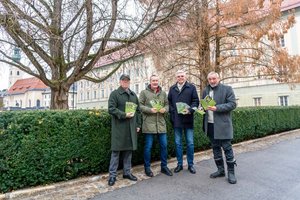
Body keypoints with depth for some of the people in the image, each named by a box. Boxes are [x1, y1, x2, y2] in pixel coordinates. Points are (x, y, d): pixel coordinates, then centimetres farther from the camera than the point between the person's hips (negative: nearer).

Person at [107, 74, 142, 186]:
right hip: (119, 127, -5)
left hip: (131, 128, 5)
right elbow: (111, 109, -10)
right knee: (116, 151, 0)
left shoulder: (133, 95, 17)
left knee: (129, 150, 11)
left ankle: (127, 172, 24)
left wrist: (138, 124, 12)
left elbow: (138, 110, 18)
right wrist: (124, 115, -19)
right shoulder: (114, 94, 0)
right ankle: (112, 175, 11)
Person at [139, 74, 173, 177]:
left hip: (161, 123, 4)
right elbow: (140, 105, -3)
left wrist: (165, 109, -7)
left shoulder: (163, 93, 13)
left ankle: (164, 166, 27)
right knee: (148, 146, 4)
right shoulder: (144, 92, 0)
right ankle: (147, 168, 21)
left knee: (164, 145, 10)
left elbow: (167, 104, 15)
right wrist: (150, 110, -17)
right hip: (149, 124, -4)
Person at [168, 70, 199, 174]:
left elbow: (196, 101, -2)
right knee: (178, 143, 10)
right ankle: (179, 164, 23)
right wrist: (171, 112, -5)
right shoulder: (172, 88, 11)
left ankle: (190, 164, 21)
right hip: (176, 120, 2)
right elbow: (169, 101, 10)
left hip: (188, 119, -2)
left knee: (190, 143, 6)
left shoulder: (191, 87, 3)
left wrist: (190, 110, -17)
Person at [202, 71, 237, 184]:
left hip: (222, 124, -5)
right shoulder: (205, 91, 12)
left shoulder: (227, 89, -3)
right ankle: (220, 170, 27)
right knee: (215, 148, 13)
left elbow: (232, 104, -10)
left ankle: (231, 172, 15)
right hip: (210, 125, 6)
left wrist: (217, 108, -21)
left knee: (227, 148, 2)